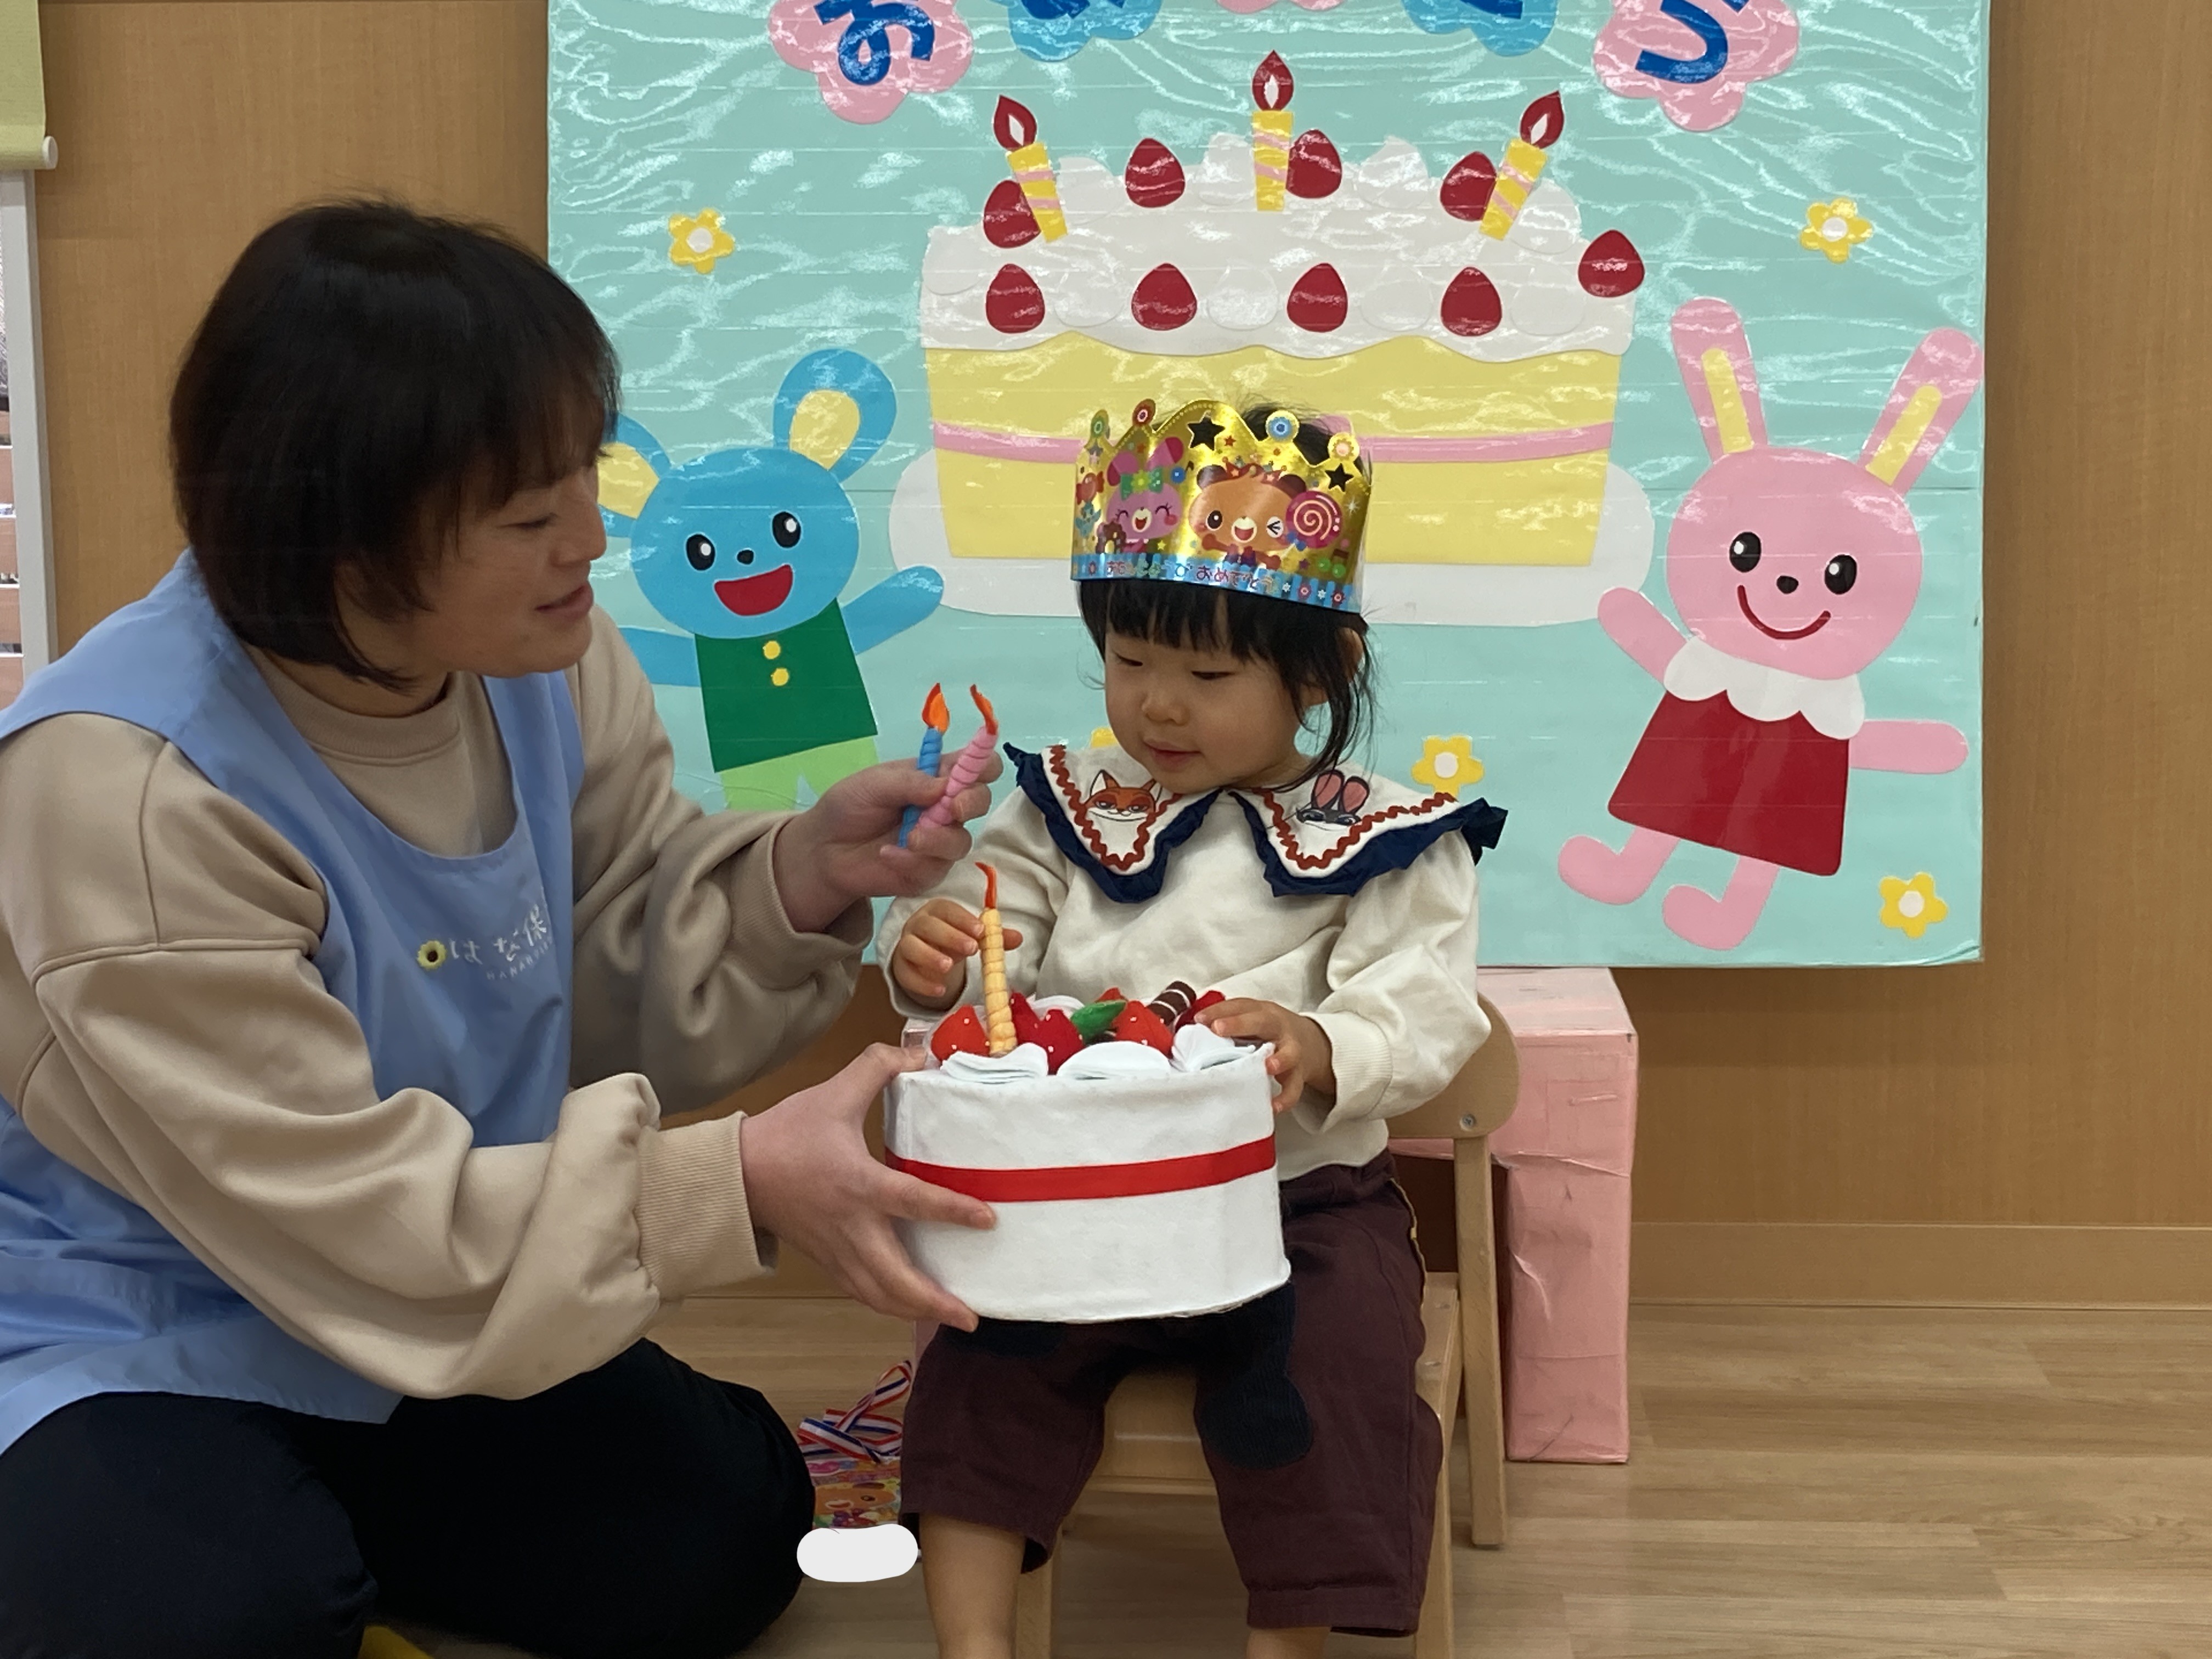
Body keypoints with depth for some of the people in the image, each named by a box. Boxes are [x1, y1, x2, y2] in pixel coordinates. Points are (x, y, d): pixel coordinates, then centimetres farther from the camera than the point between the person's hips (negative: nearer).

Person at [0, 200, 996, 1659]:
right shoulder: (126, 781, -30)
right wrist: (741, 1182, -34)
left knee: (728, 1530, -5)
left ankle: (320, 1516, 15)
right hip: (126, 1354, -6)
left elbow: (622, 989, 0)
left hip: (422, 1327, 7)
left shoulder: (544, 659, -8)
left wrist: (806, 871, -20)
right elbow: (340, 1206, -29)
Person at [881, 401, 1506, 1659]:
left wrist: (1321, 1053, -34)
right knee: (987, 1353, -15)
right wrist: (934, 956, -20)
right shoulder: (1071, 811, 8)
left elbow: (1421, 1021, -12)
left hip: (1300, 1199, -3)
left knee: (1325, 1367, -25)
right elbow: (996, 937, 6)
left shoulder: (1385, 843, -2)